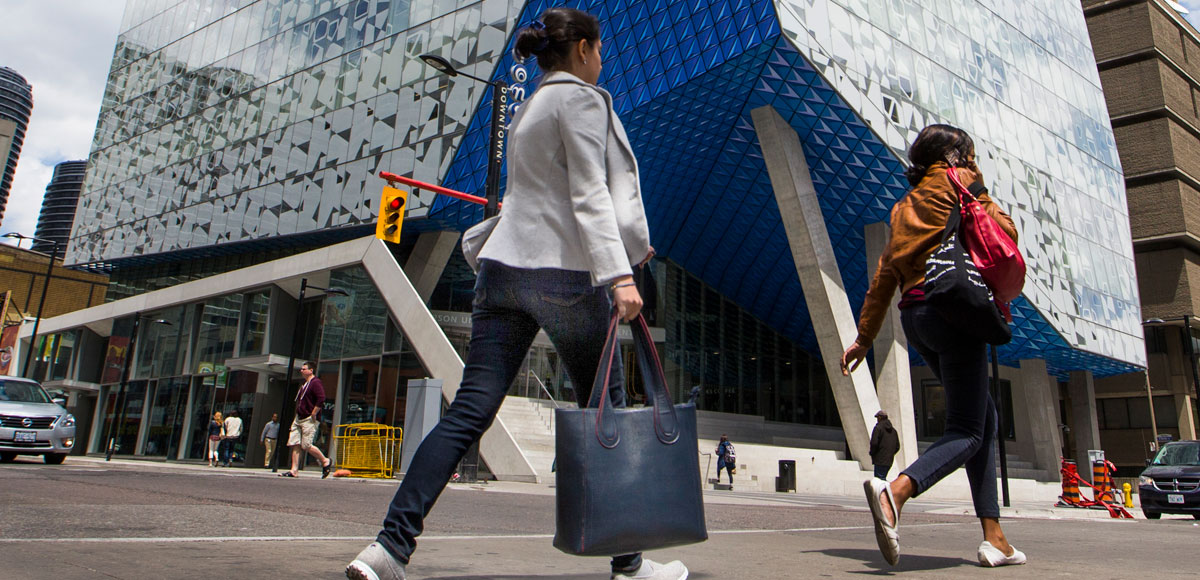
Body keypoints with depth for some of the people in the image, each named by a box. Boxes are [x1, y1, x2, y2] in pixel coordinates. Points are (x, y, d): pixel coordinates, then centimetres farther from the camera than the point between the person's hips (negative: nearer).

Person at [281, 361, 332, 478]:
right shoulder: (304, 384, 20)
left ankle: (325, 461, 5)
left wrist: (313, 414, -20)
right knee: (295, 444, 1)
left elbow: (321, 399, -22)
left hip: (309, 420, -9)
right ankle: (294, 470, 2)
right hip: (299, 418, 9)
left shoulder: (316, 383, -10)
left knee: (306, 445, -12)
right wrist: (297, 413, 19)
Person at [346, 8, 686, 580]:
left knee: (467, 413, 1)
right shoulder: (582, 99, -1)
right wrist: (618, 275, -20)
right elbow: (589, 195, -13)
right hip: (564, 275, -7)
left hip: (504, 269, 7)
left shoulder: (527, 110, 24)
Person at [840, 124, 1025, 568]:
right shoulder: (958, 180, 7)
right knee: (968, 430, -9)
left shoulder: (905, 205, 25)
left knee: (984, 415, 15)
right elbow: (1004, 232, 0)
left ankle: (993, 537, 11)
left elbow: (884, 275, 19)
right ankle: (896, 490, -36)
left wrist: (864, 337, 16)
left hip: (914, 315, 7)